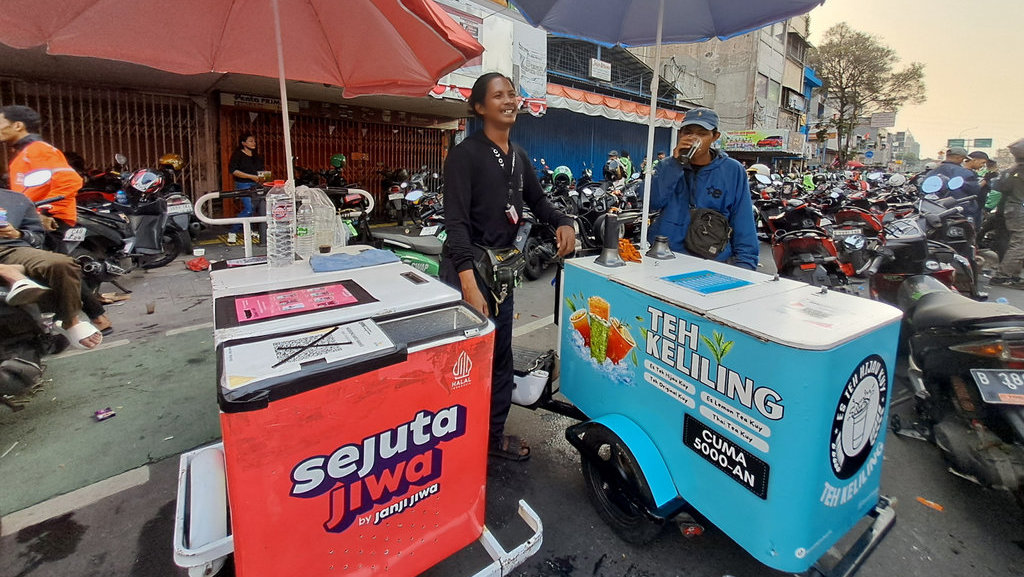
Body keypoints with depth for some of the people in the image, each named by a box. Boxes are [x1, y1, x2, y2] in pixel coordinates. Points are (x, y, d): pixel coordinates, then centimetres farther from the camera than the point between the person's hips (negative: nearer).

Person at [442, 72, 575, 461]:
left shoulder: (518, 156, 14)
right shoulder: (466, 154, -10)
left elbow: (536, 199, 25)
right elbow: (456, 221, -20)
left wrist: (562, 222, 3)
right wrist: (468, 282, -31)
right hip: (467, 268, -7)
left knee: (501, 356, 14)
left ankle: (493, 435, 30)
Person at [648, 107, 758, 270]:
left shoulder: (732, 171, 6)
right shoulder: (668, 166, 10)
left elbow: (742, 221, 4)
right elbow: (652, 202, -8)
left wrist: (745, 262, -5)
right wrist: (676, 163, -13)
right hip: (665, 255, 1)